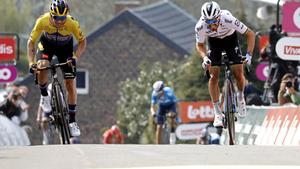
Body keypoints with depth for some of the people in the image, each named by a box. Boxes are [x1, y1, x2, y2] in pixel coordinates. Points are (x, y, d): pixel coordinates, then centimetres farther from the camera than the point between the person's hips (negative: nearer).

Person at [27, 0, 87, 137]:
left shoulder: (72, 23, -34)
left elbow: (82, 41, -18)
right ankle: (44, 96, -2)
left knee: (70, 84, -6)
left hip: (65, 47, 0)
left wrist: (75, 57, -34)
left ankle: (72, 121, 5)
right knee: (42, 67, -31)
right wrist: (31, 63, -34)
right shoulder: (42, 21, -34)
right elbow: (31, 42, -22)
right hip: (47, 44, 0)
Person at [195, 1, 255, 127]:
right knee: (214, 75, -12)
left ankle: (240, 97, 22)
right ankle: (217, 114, -4)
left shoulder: (228, 19, -39)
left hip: (230, 39, -1)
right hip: (214, 41, 1)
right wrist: (204, 57, -32)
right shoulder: (200, 27, -33)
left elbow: (250, 34, -28)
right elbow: (200, 45, -12)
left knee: (238, 74, -11)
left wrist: (249, 54, -37)